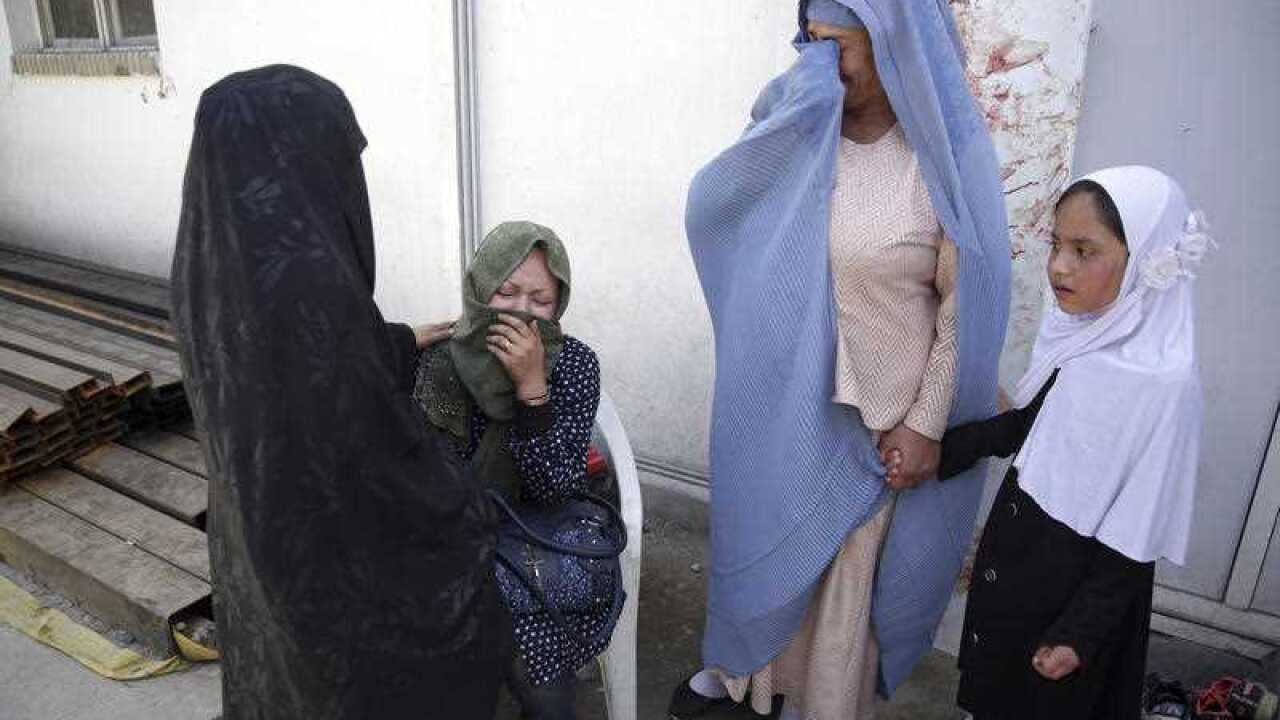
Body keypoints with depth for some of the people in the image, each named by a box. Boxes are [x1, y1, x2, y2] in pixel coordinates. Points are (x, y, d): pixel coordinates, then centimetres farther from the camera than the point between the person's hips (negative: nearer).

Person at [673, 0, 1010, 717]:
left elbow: (964, 306, -9)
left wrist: (926, 423, -9)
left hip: (877, 413, -3)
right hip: (777, 399, 4)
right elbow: (711, 208, -11)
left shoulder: (944, 158, -13)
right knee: (762, 534, 22)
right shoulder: (789, 133, -2)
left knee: (850, 566, 15)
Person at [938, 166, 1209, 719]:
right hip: (1014, 548, 6)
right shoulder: (1074, 329, -7)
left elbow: (1137, 532, -20)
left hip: (1076, 578, -6)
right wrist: (942, 450, -4)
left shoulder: (1162, 383, -27)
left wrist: (1079, 633, -14)